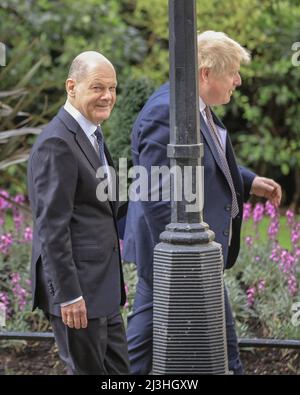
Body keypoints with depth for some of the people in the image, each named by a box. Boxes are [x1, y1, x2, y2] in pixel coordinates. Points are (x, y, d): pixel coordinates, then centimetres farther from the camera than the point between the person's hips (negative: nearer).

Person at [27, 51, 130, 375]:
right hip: (76, 287, -10)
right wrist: (68, 295, -22)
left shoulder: (90, 135, 14)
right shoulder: (57, 144, -17)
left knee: (117, 372, 13)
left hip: (101, 286, 10)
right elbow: (51, 227, -21)